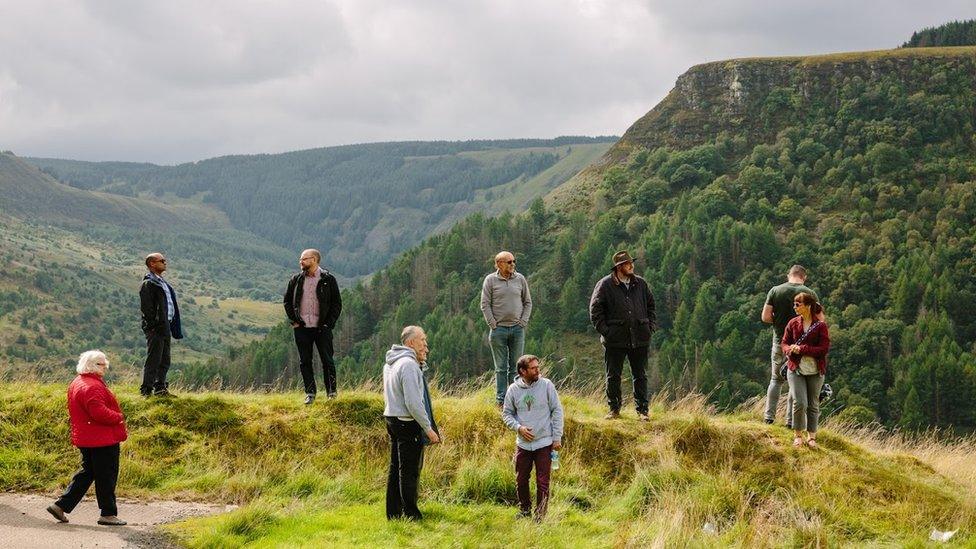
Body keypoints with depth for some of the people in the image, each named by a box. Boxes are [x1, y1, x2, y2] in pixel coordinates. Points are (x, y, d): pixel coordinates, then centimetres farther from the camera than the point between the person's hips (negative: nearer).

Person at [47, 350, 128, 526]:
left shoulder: (77, 383, 13)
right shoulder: (92, 387, -21)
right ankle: (108, 513, 8)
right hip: (102, 439, -11)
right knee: (106, 476, 0)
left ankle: (61, 506, 17)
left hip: (85, 438, 11)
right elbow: (99, 412, -28)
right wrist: (118, 417, -14)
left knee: (87, 472, 18)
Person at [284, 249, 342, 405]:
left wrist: (329, 323, -6)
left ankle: (331, 392, 9)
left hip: (322, 328, -3)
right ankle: (310, 393, 14)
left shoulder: (328, 280, -1)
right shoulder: (296, 280, 8)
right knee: (305, 362, 5)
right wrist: (294, 320, 5)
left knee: (327, 361, -1)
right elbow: (287, 301, 16)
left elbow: (337, 303, 2)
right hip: (302, 328, 3)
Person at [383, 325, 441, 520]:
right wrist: (429, 428, -19)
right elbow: (413, 402, -22)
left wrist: (421, 362, 15)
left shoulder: (390, 364, 13)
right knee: (409, 471, -5)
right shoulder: (408, 364, -18)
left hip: (393, 421, 10)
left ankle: (393, 513, 20)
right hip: (408, 424, -10)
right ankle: (411, 515, -1)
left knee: (396, 468, 14)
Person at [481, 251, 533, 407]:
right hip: (499, 329, -2)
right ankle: (500, 399, 6)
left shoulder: (520, 279, 6)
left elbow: (528, 302, 12)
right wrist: (493, 324, -7)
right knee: (501, 368, 2)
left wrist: (523, 321, 1)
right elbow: (485, 305, -1)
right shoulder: (490, 280, -1)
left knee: (516, 367, 5)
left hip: (517, 329, 2)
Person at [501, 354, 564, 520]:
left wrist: (557, 438, -5)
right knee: (521, 480, 11)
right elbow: (507, 413, 7)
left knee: (543, 482, -1)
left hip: (544, 443, -2)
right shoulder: (513, 389, -3)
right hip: (523, 444, 2)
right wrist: (518, 427, -12)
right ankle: (524, 510, 31)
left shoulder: (546, 385, -7)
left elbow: (557, 411, -3)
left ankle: (540, 516, 10)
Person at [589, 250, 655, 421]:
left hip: (639, 338, 3)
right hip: (615, 339, -3)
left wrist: (650, 326, 9)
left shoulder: (641, 284, 9)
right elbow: (595, 309, -2)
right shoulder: (605, 285, -4)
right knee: (613, 376, 5)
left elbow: (650, 304, 20)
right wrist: (604, 330, -9)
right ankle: (614, 410, 17)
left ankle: (642, 411, 14)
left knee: (640, 376, 7)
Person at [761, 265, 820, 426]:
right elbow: (820, 320, -6)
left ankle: (769, 416, 11)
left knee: (776, 379, 16)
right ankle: (791, 421, 6)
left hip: (780, 341, 2)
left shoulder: (775, 291, -1)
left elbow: (765, 317, -4)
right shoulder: (810, 293, -5)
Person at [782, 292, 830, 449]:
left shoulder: (821, 326, -6)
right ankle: (798, 435, 6)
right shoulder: (793, 323, 3)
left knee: (813, 405, 8)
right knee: (800, 403, -11)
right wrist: (790, 350, -16)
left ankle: (812, 436, 22)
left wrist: (802, 349, -19)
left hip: (815, 372, -1)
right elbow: (785, 343, 8)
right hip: (796, 370, 1)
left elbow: (824, 348, -13)